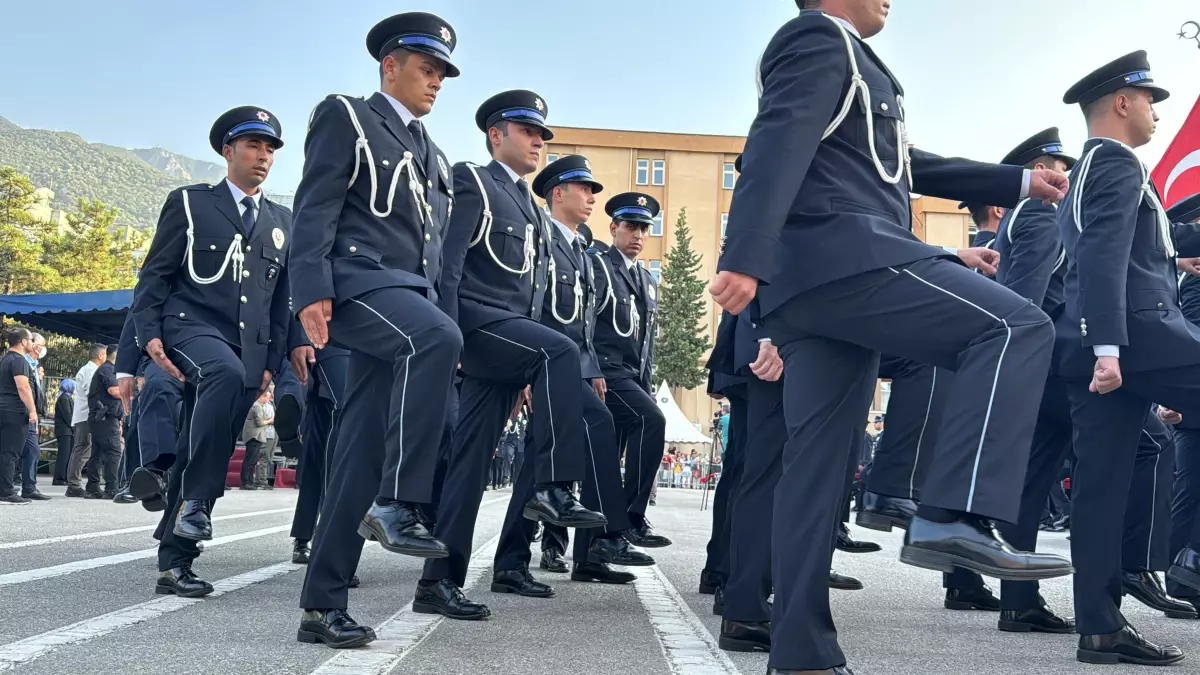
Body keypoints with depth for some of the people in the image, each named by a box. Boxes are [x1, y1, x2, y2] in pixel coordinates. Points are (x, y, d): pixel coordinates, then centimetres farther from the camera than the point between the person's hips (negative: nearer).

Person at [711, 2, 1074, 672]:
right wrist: (746, 258, -29)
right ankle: (954, 517, -24)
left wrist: (1018, 181, 36)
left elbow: (903, 165, 36)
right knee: (1017, 327, -12)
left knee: (818, 461, 4)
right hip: (843, 255, -10)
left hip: (811, 281, 10)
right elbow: (776, 144, -15)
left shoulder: (846, 61, 32)